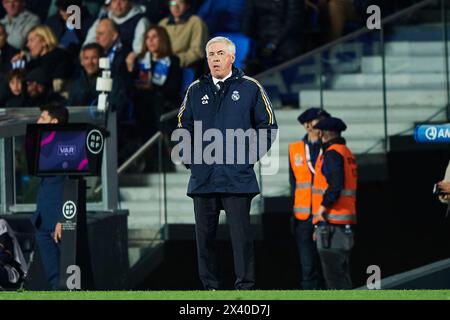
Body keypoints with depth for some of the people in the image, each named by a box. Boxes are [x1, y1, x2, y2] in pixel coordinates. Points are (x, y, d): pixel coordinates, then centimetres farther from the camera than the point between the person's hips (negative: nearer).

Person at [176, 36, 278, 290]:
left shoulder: (250, 88, 3)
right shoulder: (195, 91, 12)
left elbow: (268, 126, 6)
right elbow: (183, 127, 20)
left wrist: (250, 155, -1)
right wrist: (189, 158, 8)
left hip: (237, 178, -3)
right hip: (202, 178, 3)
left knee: (241, 234, -5)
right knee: (205, 235, 6)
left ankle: (245, 286, -1)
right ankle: (210, 286, 13)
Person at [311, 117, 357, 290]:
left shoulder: (332, 154, -10)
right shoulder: (347, 153, 20)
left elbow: (336, 185, -25)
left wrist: (322, 206, -15)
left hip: (331, 221, -10)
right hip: (346, 222, 10)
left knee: (333, 274, -10)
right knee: (342, 273, 13)